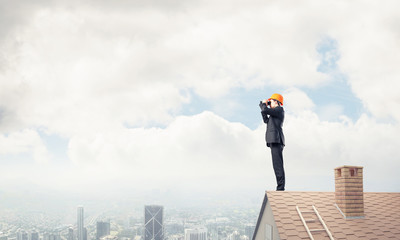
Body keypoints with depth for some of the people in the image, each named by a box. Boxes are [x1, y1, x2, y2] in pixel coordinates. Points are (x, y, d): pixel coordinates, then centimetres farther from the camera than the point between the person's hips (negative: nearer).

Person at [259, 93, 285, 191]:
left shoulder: (280, 109, -3)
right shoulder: (275, 112, 26)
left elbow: (265, 110, -13)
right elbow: (266, 120, 29)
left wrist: (263, 104, 8)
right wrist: (264, 106, 25)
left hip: (276, 140, -10)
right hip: (274, 141, 10)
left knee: (278, 165, -14)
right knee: (277, 165, 6)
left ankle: (281, 188, -18)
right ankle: (280, 187, 5)